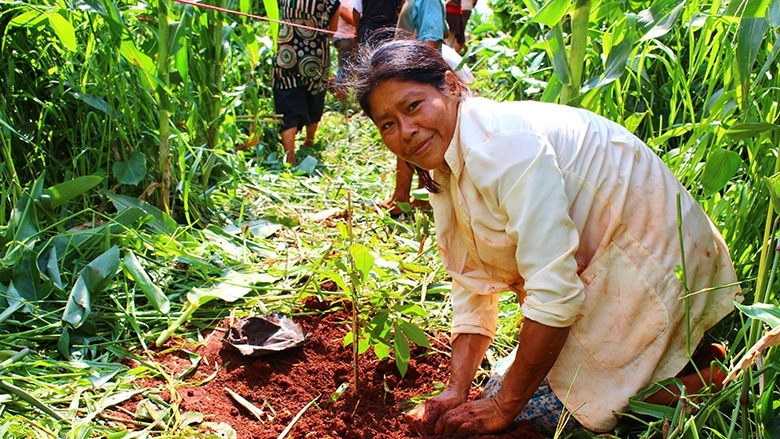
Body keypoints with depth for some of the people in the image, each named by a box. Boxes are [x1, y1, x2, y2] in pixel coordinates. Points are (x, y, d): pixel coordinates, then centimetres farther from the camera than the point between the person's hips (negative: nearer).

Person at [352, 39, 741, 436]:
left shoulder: (503, 143, -29)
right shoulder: (442, 172, 1)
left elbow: (554, 292, -31)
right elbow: (474, 286, 3)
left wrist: (503, 407, -20)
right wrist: (455, 392, -5)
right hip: (596, 268, 9)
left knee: (541, 405, -9)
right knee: (517, 380, 15)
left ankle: (707, 381, 5)